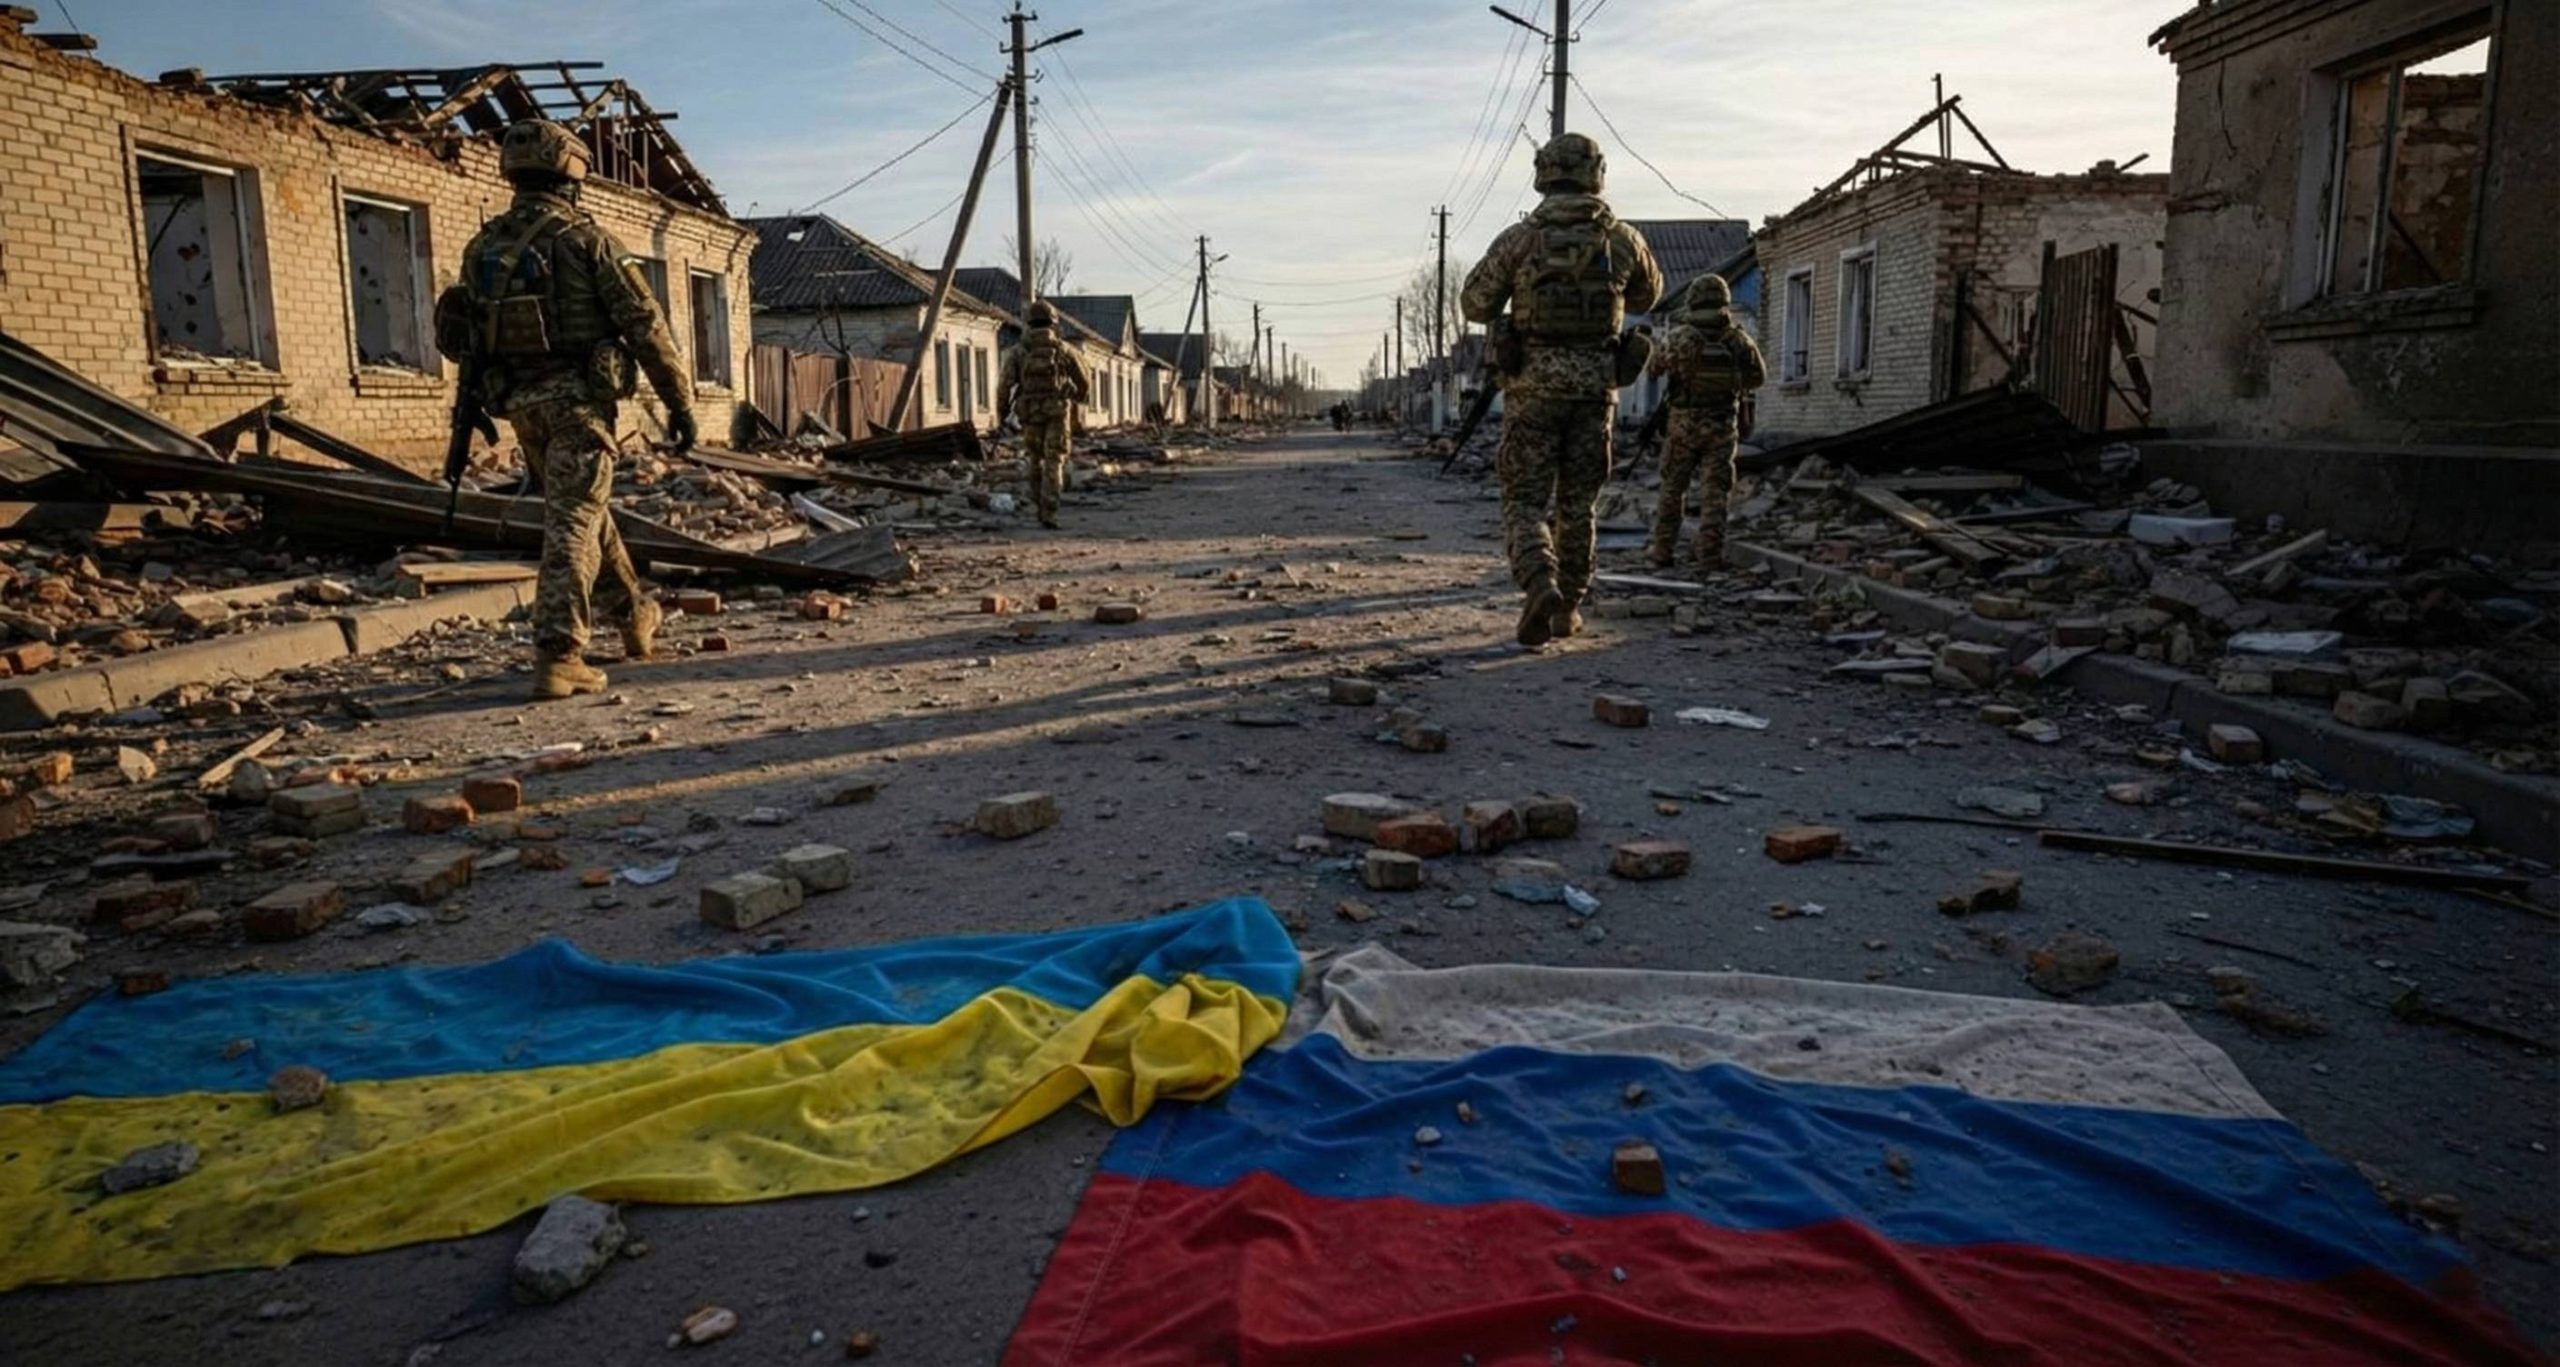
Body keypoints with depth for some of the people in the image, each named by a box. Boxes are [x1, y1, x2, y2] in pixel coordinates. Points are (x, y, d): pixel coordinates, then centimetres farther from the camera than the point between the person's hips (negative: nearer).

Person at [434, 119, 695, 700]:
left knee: (583, 507, 22)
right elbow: (645, 325, -10)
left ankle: (635, 614, 36)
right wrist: (680, 401, -6)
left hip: (520, 402, 6)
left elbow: (465, 336, 14)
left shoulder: (482, 248, 10)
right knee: (572, 523, -7)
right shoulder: (585, 239, -7)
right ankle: (558, 656, -14)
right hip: (578, 397, -6)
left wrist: (476, 405, 25)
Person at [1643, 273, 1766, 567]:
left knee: (1672, 488, 11)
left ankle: (1662, 548, 14)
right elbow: (1759, 377, 10)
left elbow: (1652, 369, 4)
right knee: (1714, 492, 5)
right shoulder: (1739, 340, -4)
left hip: (1684, 424, -1)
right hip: (1723, 427, 1)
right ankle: (1710, 552, 1)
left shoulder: (1679, 338, -10)